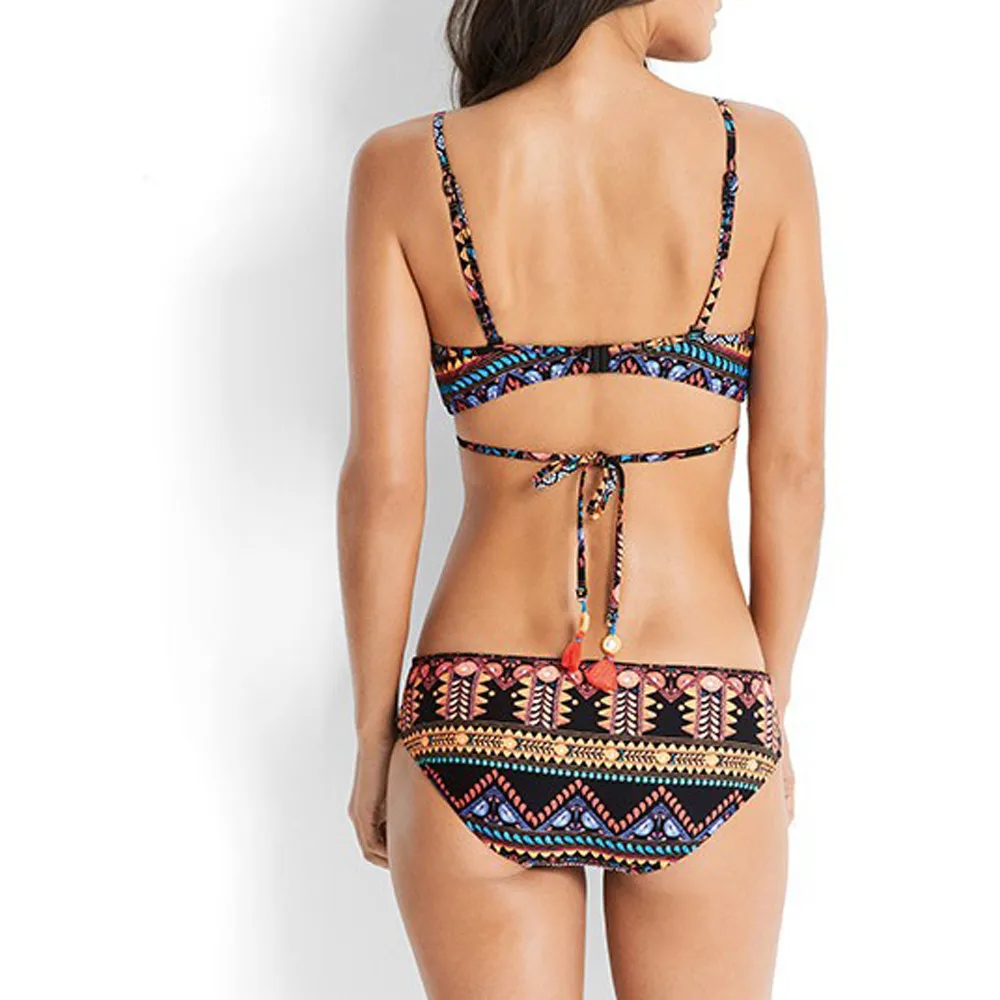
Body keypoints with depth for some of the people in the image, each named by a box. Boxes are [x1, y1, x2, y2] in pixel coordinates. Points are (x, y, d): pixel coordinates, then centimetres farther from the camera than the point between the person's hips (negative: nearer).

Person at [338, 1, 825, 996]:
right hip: (703, 739, 0)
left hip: (483, 733, 0)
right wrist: (771, 708, 11)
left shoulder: (404, 169, -5)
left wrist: (373, 739, 6)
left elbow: (382, 485, -5)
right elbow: (791, 473, -2)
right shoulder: (763, 155, -5)